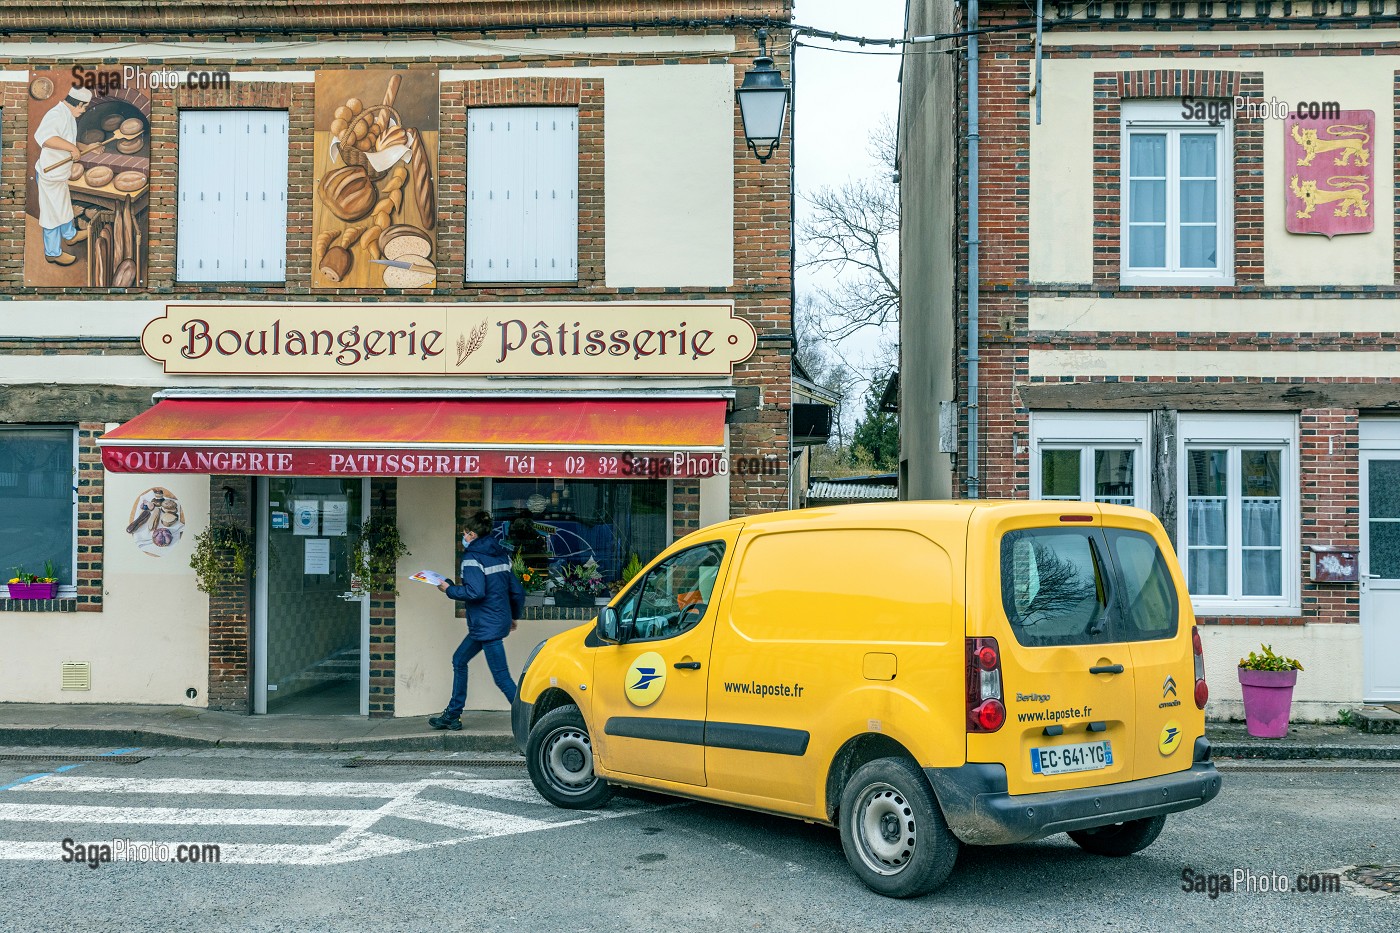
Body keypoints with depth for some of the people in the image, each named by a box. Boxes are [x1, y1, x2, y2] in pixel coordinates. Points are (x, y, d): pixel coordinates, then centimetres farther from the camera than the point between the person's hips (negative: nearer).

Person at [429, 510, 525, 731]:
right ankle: (452, 716, 27)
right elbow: (517, 590, 13)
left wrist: (449, 589, -9)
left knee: (501, 676, -9)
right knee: (459, 660, 21)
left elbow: (475, 592, -23)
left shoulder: (473, 557, -12)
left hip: (487, 625, -10)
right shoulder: (500, 554, 12)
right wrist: (514, 616, 25)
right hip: (500, 620, 10)